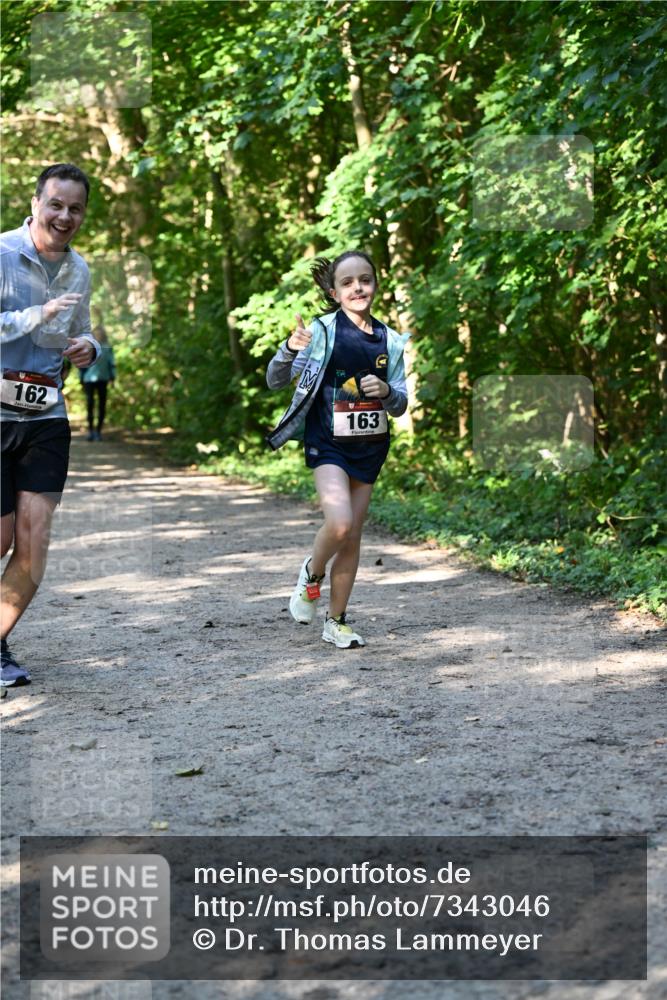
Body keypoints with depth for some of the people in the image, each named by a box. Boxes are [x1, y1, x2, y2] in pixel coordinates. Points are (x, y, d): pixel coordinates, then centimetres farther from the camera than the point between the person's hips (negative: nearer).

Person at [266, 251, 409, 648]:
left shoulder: (389, 340, 3)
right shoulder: (323, 331, -8)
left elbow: (400, 406, 5)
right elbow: (276, 381, -9)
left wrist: (387, 392, -17)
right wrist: (290, 350, -28)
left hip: (370, 447, 4)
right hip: (327, 444, -4)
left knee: (353, 535, 8)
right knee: (339, 524, -23)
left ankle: (336, 621, 20)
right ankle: (312, 573, 9)